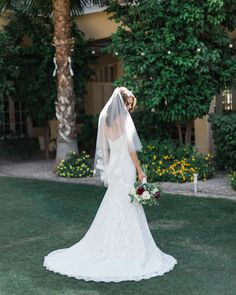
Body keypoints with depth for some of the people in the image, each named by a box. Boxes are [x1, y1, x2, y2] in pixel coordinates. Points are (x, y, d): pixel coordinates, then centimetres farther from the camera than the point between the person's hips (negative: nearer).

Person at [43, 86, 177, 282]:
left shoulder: (106, 119, 10)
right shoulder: (123, 118, -11)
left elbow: (106, 147, 13)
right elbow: (130, 146, -13)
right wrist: (139, 170, -9)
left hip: (113, 165, 7)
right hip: (125, 165, -7)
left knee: (113, 207, 13)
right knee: (127, 207, -1)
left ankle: (108, 246, 19)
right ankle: (127, 248, 5)